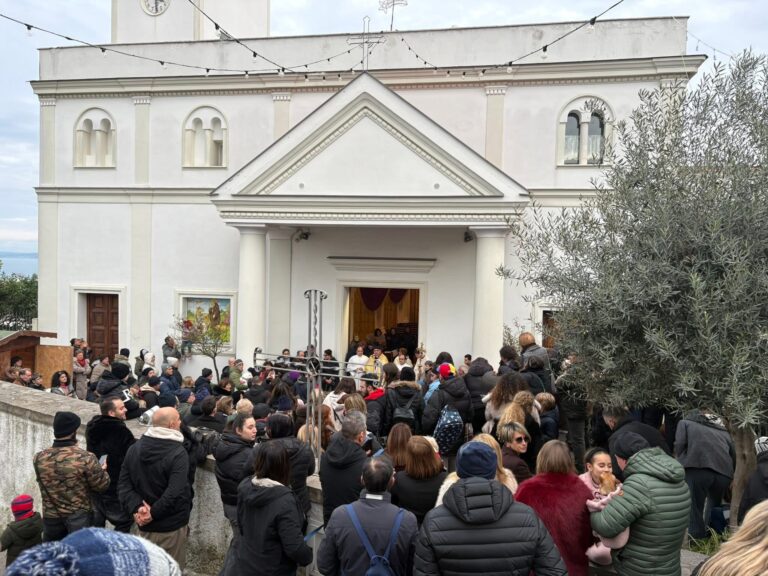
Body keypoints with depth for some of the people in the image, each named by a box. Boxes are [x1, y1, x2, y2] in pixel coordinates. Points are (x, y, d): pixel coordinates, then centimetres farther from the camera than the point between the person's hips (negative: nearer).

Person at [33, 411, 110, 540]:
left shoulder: (39, 458, -11)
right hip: (78, 516, -4)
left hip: (51, 516, 4)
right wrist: (102, 470, 7)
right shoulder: (85, 458, -23)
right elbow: (102, 485, -14)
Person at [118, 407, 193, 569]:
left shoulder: (134, 448, 2)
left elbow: (123, 485, -1)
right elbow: (174, 493, -28)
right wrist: (153, 513, -17)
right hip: (172, 526, -6)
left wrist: (137, 507, -12)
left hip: (144, 525, 6)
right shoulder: (178, 453, -20)